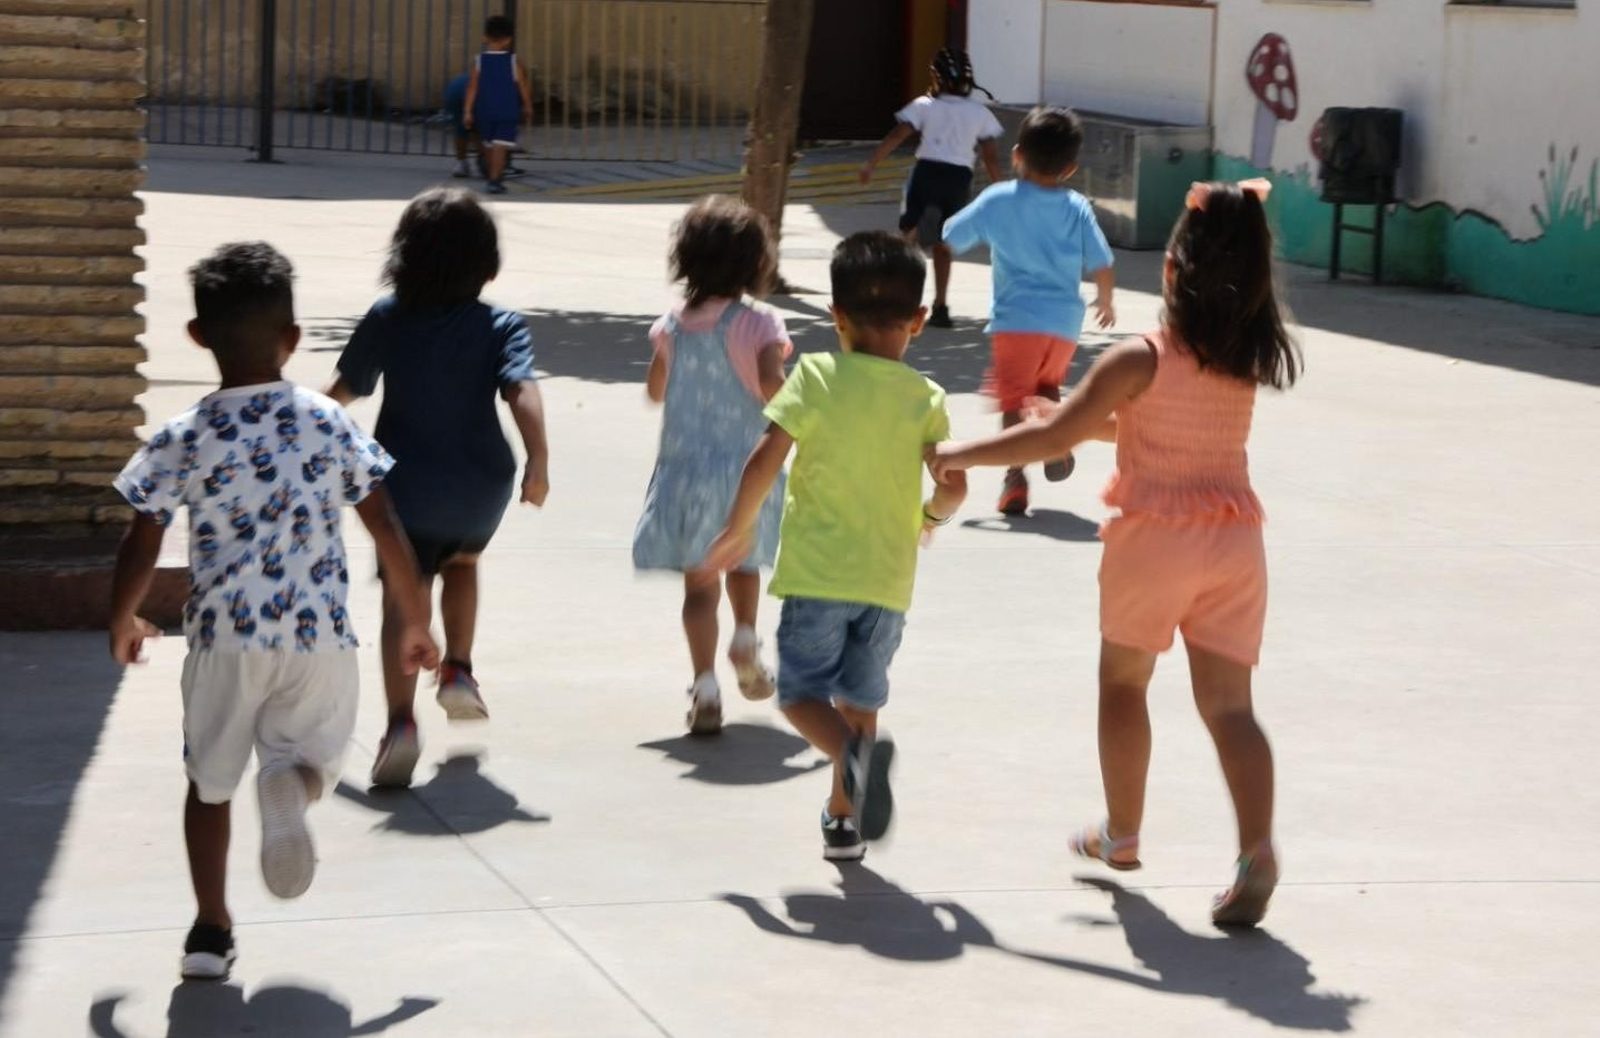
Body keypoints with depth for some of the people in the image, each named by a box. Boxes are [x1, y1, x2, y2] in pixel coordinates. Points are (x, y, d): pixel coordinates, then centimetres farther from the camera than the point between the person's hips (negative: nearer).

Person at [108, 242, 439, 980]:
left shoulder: (182, 439, -3)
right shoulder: (328, 423, 0)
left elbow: (141, 549, -1)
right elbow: (384, 527, 2)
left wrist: (123, 623, 18)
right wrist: (413, 619, 14)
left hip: (226, 636, 0)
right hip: (320, 637, 0)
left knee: (210, 780, 18)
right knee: (315, 752, 18)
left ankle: (211, 928, 14)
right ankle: (291, 783, -19)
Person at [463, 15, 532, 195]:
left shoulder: (479, 62, -3)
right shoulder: (513, 62, -6)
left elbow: (472, 88, -6)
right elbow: (522, 86, -1)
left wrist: (468, 111, -4)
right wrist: (527, 106, 13)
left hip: (484, 111, 3)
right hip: (507, 111, -3)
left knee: (488, 145, 19)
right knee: (500, 146, -6)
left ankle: (491, 175, 33)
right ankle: (495, 180, -15)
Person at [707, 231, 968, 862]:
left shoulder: (815, 378, -5)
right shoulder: (925, 398, 1)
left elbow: (764, 462, -12)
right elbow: (953, 486, -6)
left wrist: (738, 529, 3)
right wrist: (931, 516, 17)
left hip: (816, 572, -3)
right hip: (889, 578, 3)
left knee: (801, 693, 5)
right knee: (859, 698, 18)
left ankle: (854, 752, -25)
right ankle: (844, 818, 18)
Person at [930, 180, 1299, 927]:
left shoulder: (1140, 361, -13)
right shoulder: (1247, 363, 5)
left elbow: (1054, 439, -13)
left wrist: (959, 455, -1)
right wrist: (1066, 414, 26)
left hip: (1156, 536, -4)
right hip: (1234, 537, 4)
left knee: (1123, 679, 20)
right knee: (1228, 703, 0)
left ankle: (1121, 834, 30)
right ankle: (1257, 848, -20)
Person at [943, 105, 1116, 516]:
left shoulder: (998, 200, -4)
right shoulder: (1077, 208, 0)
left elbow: (952, 238, 5)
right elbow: (1102, 267, -1)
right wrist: (1105, 301, 19)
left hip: (1016, 318, -3)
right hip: (1065, 321, 3)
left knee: (1013, 399, -4)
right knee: (1048, 386, 27)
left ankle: (1015, 479, -17)